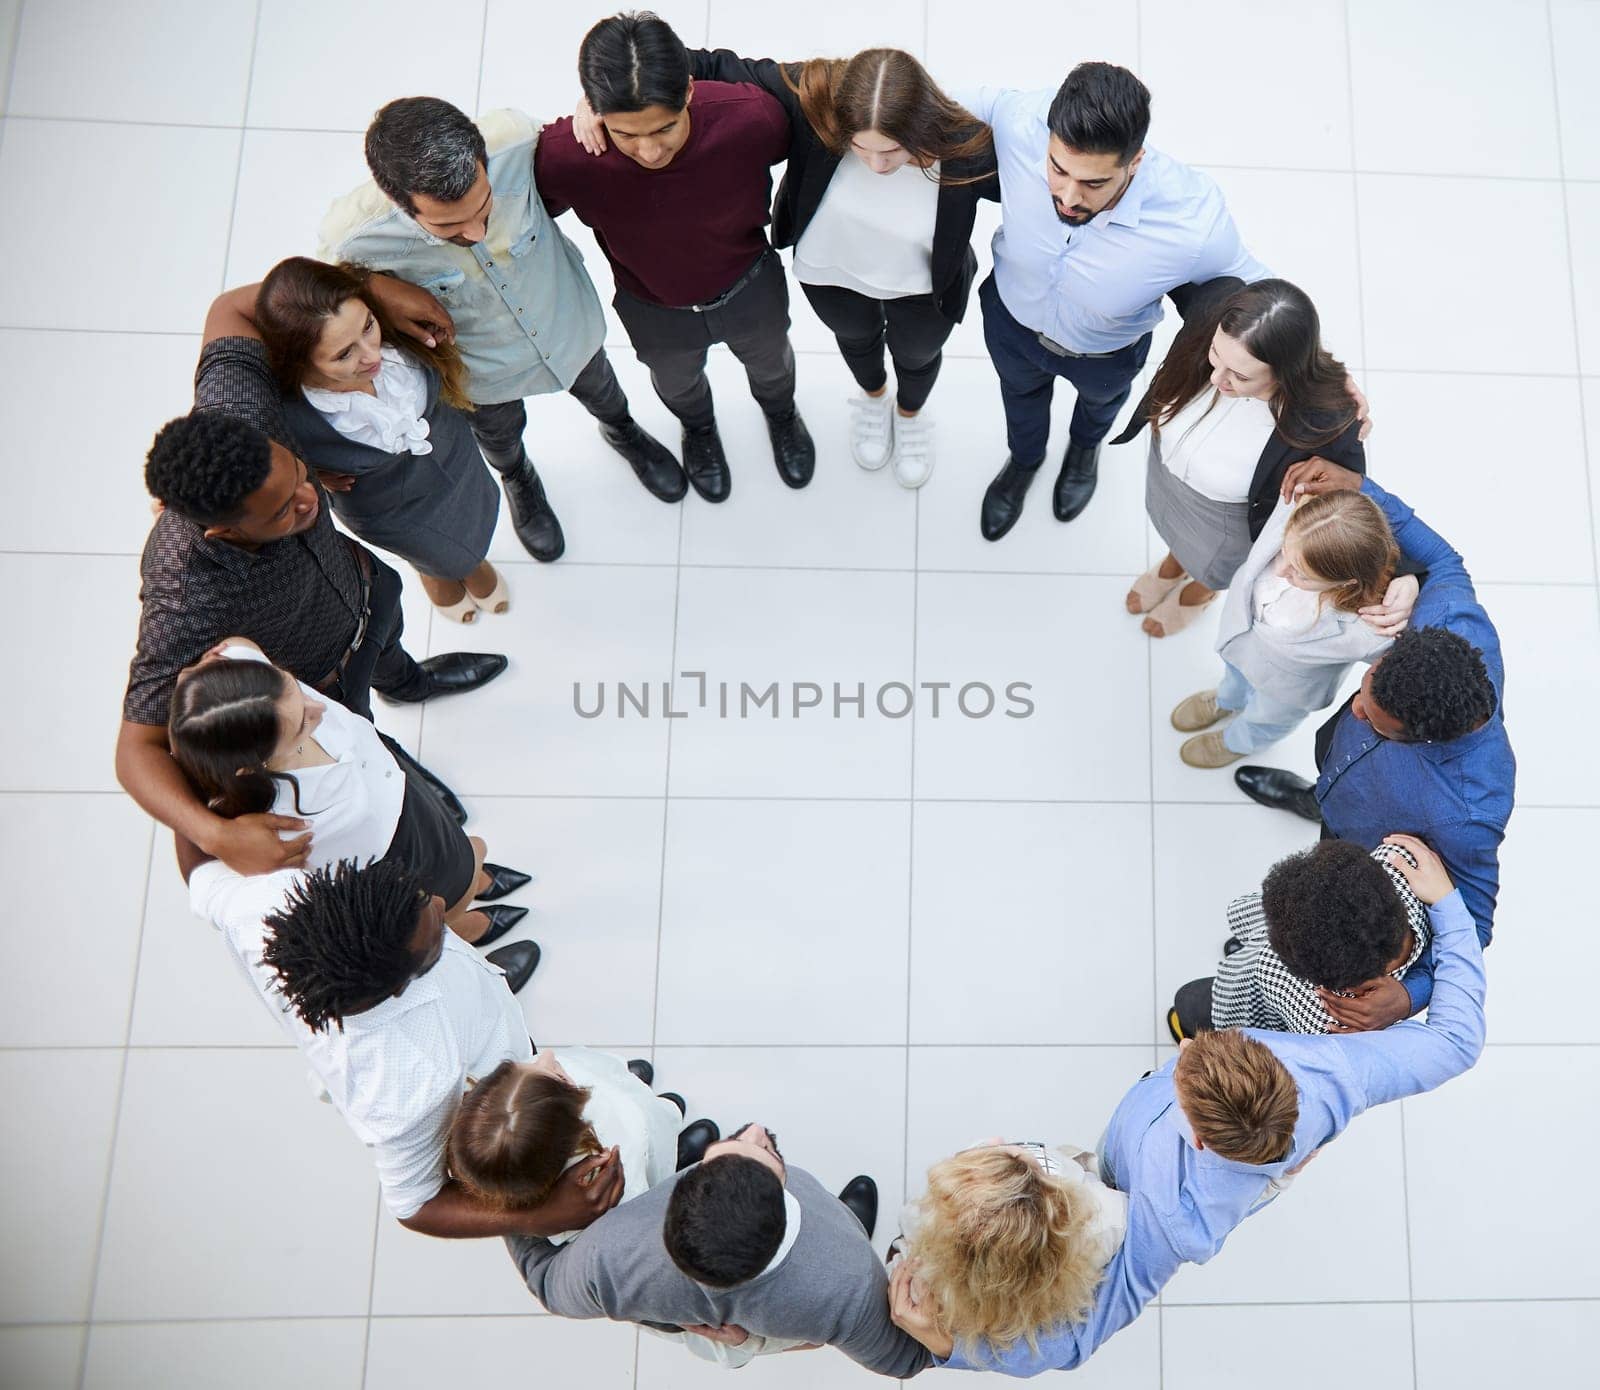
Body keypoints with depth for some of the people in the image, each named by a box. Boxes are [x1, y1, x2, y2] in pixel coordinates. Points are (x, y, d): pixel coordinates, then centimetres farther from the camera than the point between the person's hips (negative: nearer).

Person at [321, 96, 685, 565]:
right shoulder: (353, 239, -40)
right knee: (500, 439, 32)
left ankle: (622, 431, 72)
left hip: (569, 325, 1)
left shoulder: (515, 140, -39)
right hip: (483, 373, -1)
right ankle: (519, 481, 70)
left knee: (600, 391, 35)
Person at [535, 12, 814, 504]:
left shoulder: (751, 117, -36)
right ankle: (698, 427, 68)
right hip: (652, 308, 0)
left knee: (770, 361, 31)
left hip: (750, 287, 0)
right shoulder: (562, 157, -37)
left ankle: (781, 414, 68)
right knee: (676, 381, 31)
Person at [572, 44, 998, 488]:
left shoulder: (964, 149, -37)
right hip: (830, 270, 1)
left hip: (918, 288, -1)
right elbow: (716, 67, -27)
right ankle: (872, 397, 69)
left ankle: (910, 414, 67)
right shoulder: (812, 100, -36)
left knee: (916, 354, 30)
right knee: (857, 337, 33)